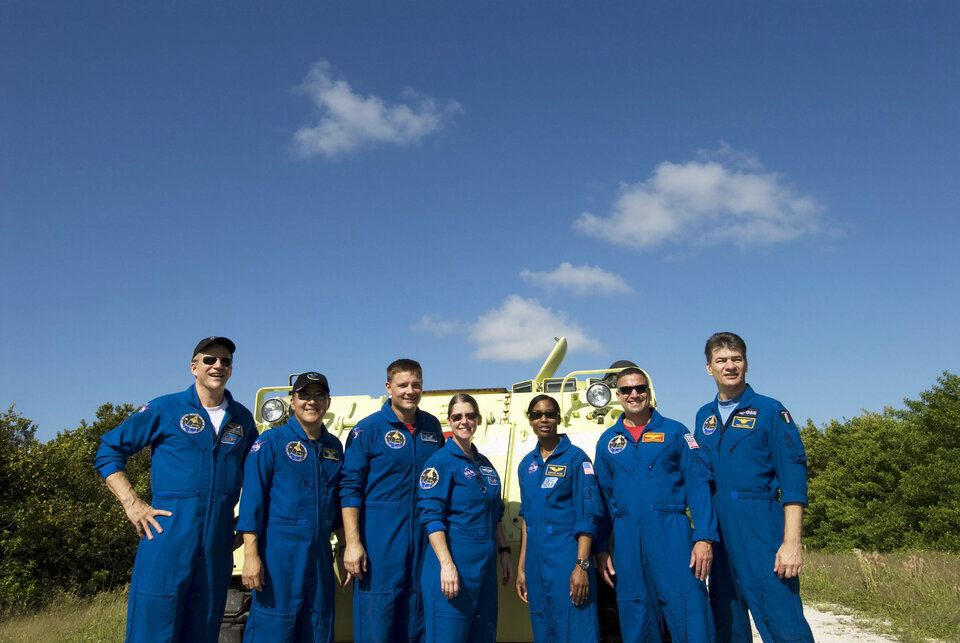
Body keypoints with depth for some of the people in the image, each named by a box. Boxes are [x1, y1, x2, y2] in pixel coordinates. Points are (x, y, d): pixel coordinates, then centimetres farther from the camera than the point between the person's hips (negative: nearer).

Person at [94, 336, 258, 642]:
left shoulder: (243, 419, 12)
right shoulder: (165, 409, 1)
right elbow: (109, 451, 4)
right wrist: (132, 504, -6)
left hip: (218, 543, 4)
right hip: (168, 536, -3)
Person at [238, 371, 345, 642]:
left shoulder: (334, 446, 12)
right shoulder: (270, 442, -3)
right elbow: (251, 501, -9)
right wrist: (251, 556, -15)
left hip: (320, 555, 5)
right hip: (278, 552, -5)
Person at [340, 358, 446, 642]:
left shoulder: (432, 426, 9)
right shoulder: (368, 428, -4)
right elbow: (350, 488, -6)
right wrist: (352, 543, -13)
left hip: (423, 536, 4)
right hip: (379, 538, -4)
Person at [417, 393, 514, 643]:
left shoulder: (485, 464, 14)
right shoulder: (441, 461, -7)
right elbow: (431, 517, -15)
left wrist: (504, 552, 13)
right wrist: (446, 564, -22)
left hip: (485, 565, 7)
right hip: (454, 562, -7)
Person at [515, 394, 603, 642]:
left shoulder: (575, 457, -5)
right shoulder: (527, 464, 12)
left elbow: (587, 516, -10)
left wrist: (581, 566, -18)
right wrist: (522, 567, 11)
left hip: (567, 557, -6)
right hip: (537, 560, 6)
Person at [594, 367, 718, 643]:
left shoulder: (675, 432, 5)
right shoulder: (607, 441, 13)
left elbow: (698, 485, -1)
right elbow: (602, 498, 14)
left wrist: (704, 537, -11)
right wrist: (600, 549, 8)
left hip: (672, 536, -2)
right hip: (627, 542, 3)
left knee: (690, 617, -7)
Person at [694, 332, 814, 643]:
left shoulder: (769, 410, -1)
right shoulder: (704, 417, 14)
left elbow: (793, 477, -8)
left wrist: (791, 542, -16)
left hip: (761, 528, -5)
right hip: (718, 534, 5)